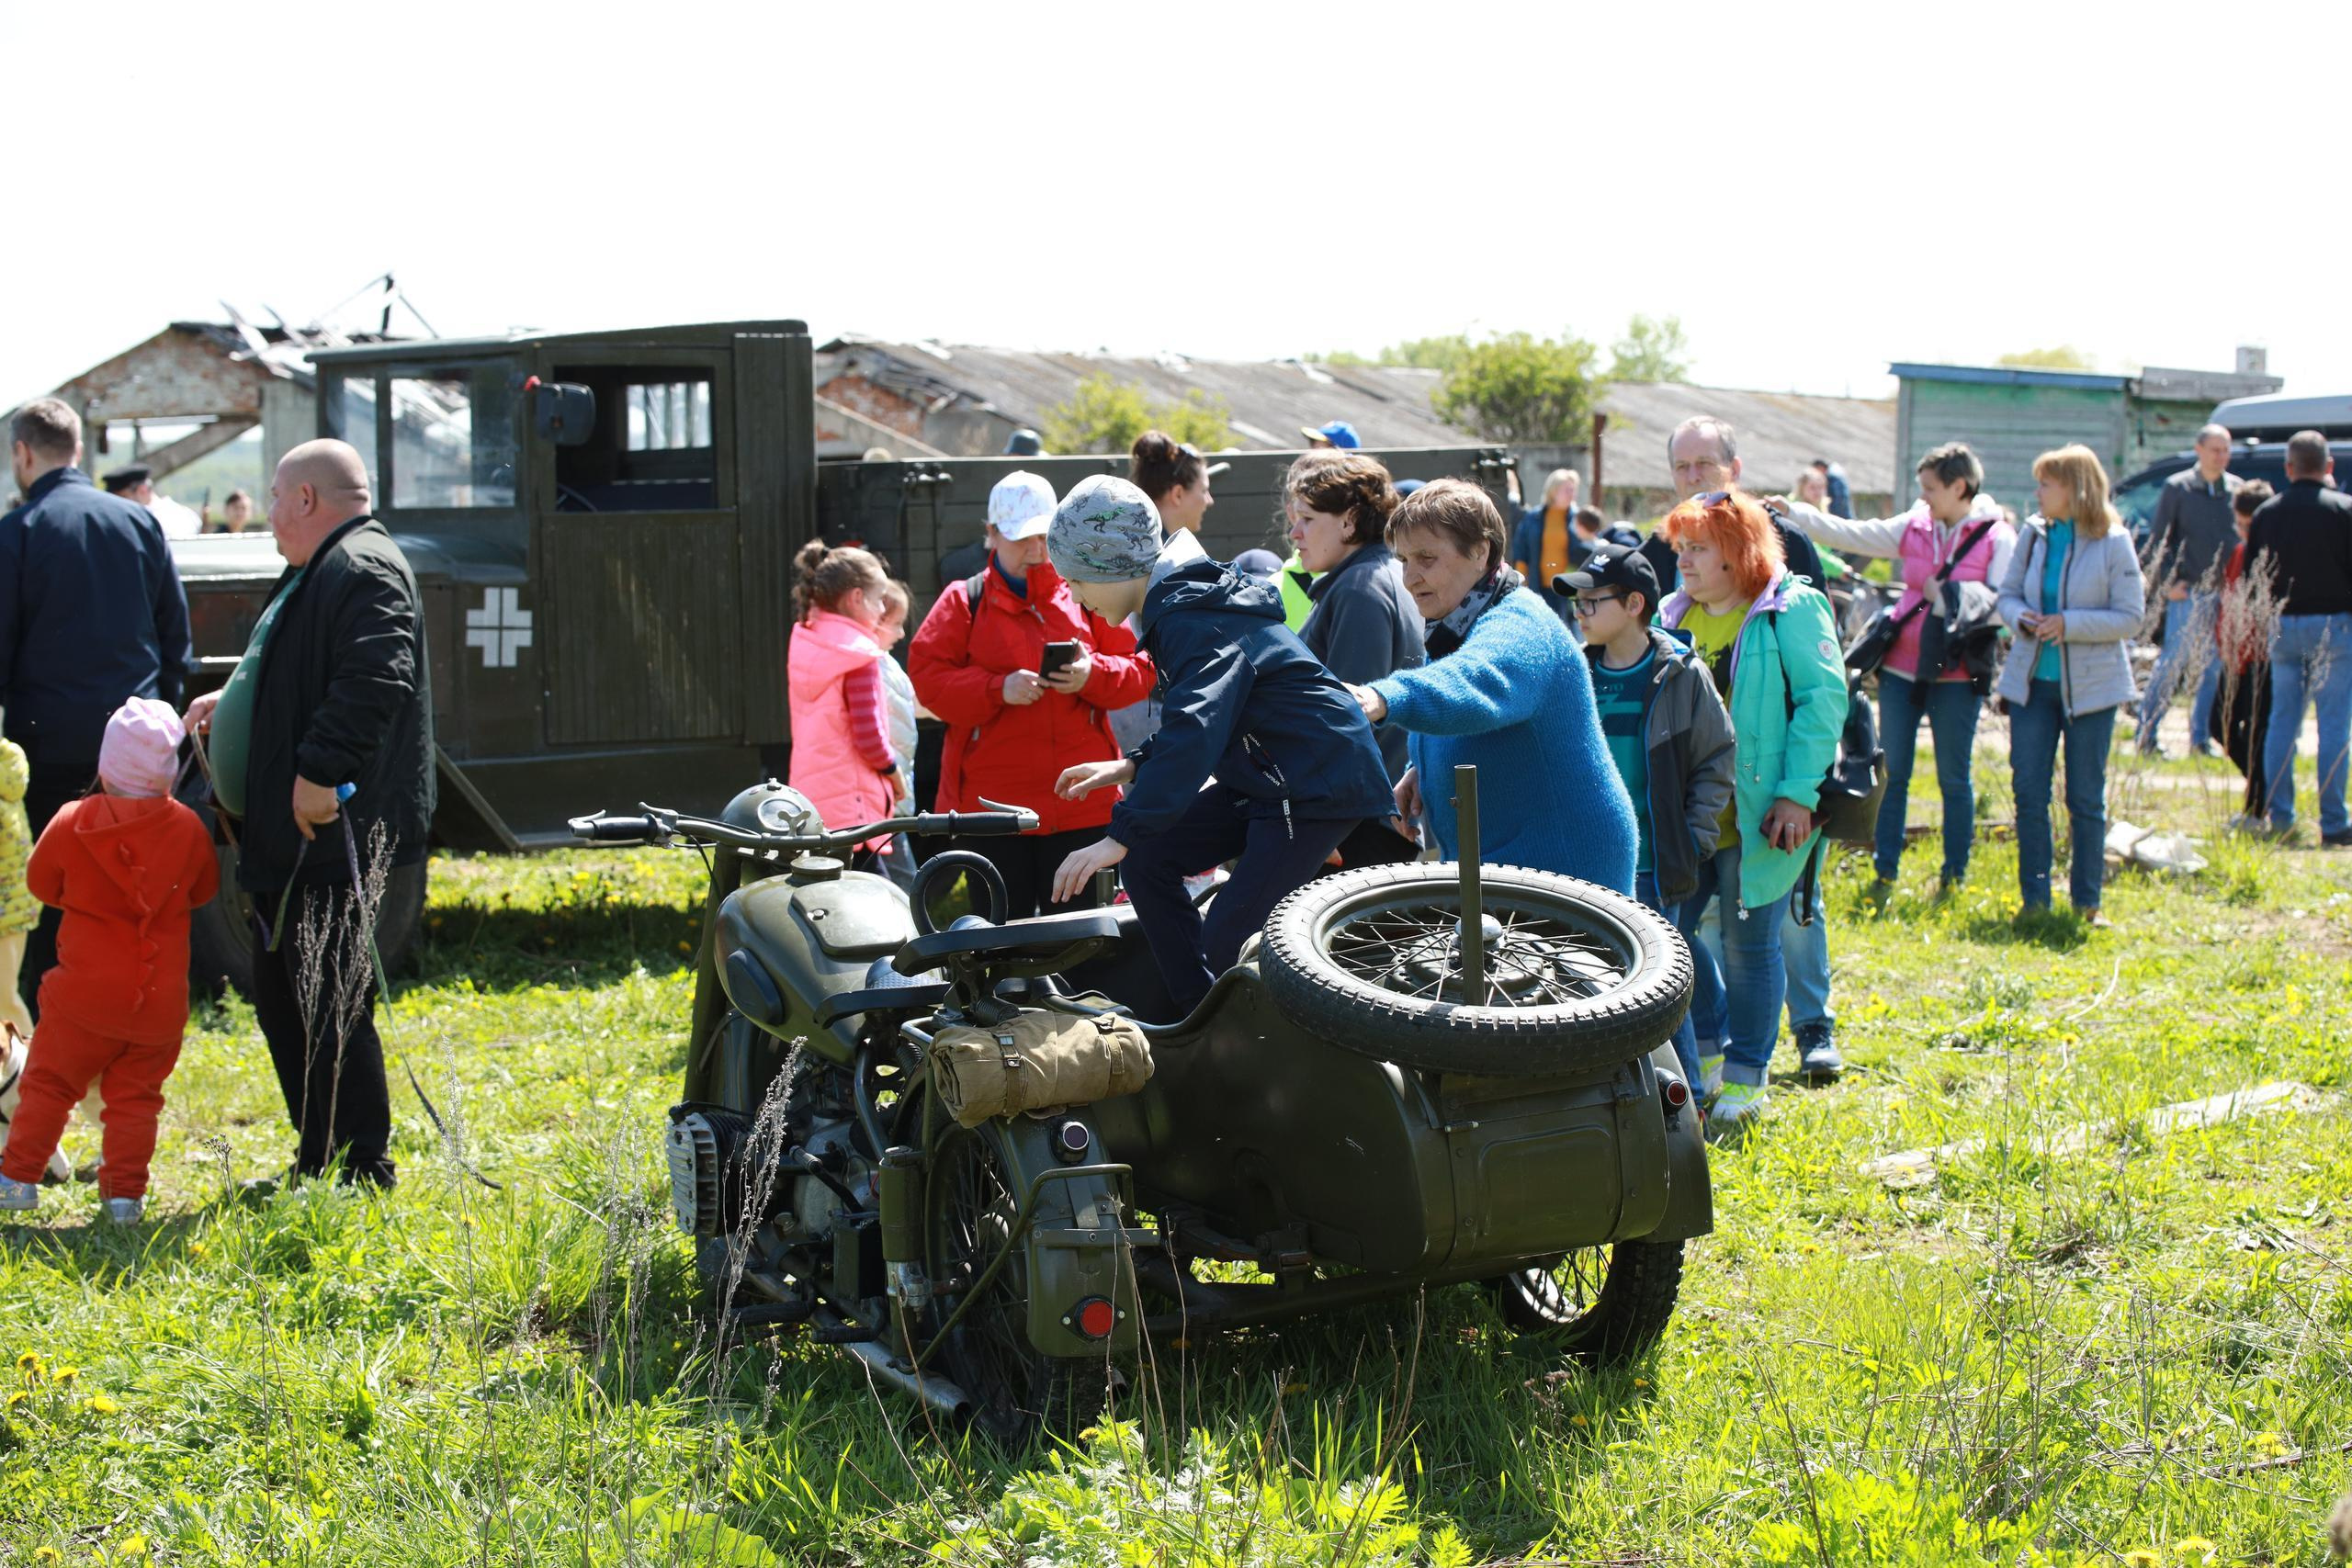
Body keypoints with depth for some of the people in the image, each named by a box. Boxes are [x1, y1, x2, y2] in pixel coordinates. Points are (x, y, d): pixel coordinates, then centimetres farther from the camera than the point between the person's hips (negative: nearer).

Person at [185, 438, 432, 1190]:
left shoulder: (365, 572, -15)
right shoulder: (313, 573, 20)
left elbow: (376, 679, -28)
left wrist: (320, 773, -30)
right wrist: (233, 702, 21)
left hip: (332, 830, -11)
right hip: (287, 838, 11)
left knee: (333, 1005, -7)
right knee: (281, 995, 16)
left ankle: (365, 1168, 1)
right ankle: (317, 1159, 25)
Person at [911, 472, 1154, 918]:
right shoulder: (963, 601, 7)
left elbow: (1139, 670, 9)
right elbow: (927, 677, -3)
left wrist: (1092, 675, -12)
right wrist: (998, 689, -17)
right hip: (990, 801, -1)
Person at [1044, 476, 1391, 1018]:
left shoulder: (1198, 622, -22)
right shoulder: (1180, 603, 10)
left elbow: (1195, 732, -35)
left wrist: (1120, 835, -38)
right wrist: (1130, 766, 12)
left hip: (1320, 787, -10)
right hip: (1266, 779, 10)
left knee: (1229, 946, -13)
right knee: (1146, 858, 4)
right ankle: (1199, 1017, 10)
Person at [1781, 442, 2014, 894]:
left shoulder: (1997, 538, -5)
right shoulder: (1912, 528, 6)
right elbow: (1849, 534, 6)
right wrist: (1791, 512, 0)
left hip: (1955, 673, -4)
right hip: (1902, 666, 4)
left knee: (1954, 778, 4)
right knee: (1892, 773, 5)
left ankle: (1954, 877, 15)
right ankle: (1885, 873, 12)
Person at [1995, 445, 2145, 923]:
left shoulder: (2113, 543, -9)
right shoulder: (2034, 533, 2)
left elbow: (2131, 616, -9)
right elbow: (2007, 594, 9)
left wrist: (2069, 624, -20)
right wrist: (2022, 618, -13)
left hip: (2090, 686, -3)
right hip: (2031, 681, 3)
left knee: (2086, 799, 5)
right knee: (2029, 793, 3)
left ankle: (2087, 902, 16)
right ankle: (2035, 898, 14)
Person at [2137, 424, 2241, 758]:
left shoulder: (2237, 489, 9)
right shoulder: (2177, 488, 0)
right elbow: (2158, 540, 1)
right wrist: (2167, 582, -9)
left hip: (2226, 593, 4)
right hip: (2187, 593, -4)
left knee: (2216, 668, 6)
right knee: (2172, 662, -5)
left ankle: (2201, 737, 14)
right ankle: (2146, 733, 3)